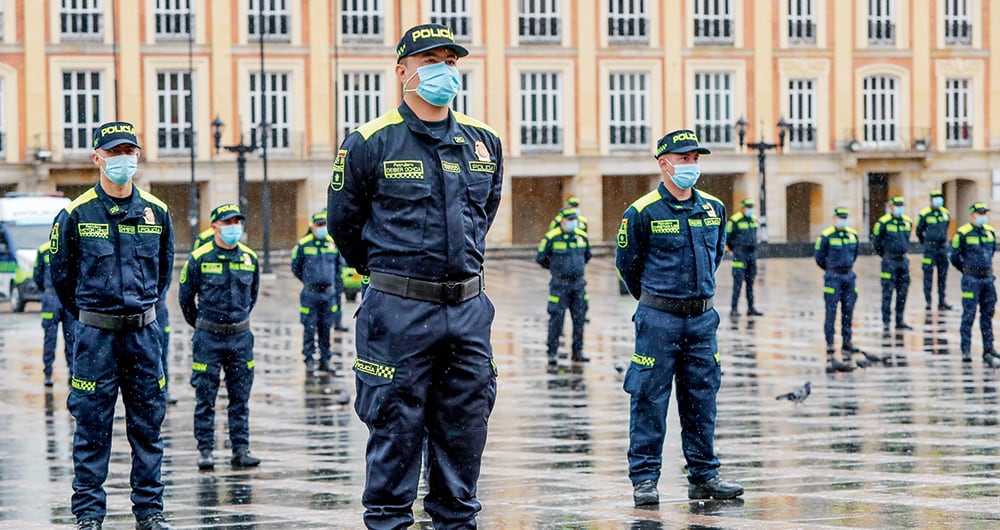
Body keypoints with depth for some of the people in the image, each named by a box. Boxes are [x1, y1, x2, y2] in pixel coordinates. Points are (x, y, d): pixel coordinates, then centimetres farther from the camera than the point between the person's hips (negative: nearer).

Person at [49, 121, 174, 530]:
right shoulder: (76, 215, -4)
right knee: (92, 426, 0)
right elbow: (60, 274, 7)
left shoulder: (156, 212, 5)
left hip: (144, 331, 3)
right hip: (95, 335, -3)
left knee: (148, 424, 6)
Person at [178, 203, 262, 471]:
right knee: (205, 397, 1)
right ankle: (205, 450, 6)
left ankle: (241, 450, 11)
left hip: (240, 336, 3)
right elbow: (185, 297, 5)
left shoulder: (250, 258, 4)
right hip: (208, 338, -3)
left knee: (240, 397, 6)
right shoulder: (199, 258, -7)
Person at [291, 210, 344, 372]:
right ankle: (309, 360, 8)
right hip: (310, 294, -3)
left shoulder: (334, 245, 5)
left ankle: (325, 361, 14)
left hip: (329, 293, 3)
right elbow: (296, 268, 8)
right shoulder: (303, 245, -4)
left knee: (326, 329, 7)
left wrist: (338, 291, 13)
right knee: (309, 329, 0)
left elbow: (338, 269, 15)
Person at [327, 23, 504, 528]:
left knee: (465, 426, 8)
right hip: (399, 311, -4)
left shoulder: (483, 141, 9)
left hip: (468, 310, 4)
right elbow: (343, 222, 7)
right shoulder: (370, 143, -5)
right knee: (397, 425, -2)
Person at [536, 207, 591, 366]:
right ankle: (552, 352, 2)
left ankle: (578, 352, 14)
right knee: (556, 319, -5)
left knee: (579, 319, 5)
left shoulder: (582, 236, 6)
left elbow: (587, 256, 24)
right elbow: (541, 259, 2)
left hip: (578, 283, 4)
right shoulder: (551, 238, -8)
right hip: (559, 285, -4)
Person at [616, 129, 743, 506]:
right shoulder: (643, 213, -8)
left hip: (702, 318, 5)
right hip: (658, 319, -5)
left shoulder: (713, 209, 8)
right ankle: (644, 478, 3)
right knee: (649, 399, -2)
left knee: (702, 399, 8)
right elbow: (627, 263, 4)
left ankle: (704, 475, 15)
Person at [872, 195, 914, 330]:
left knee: (902, 292, 8)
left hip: (903, 260, 5)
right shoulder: (884, 222, -10)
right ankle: (886, 322, 2)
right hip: (889, 262, -5)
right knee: (887, 292, -3)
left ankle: (900, 321, 16)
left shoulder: (908, 222, 6)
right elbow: (876, 240, 0)